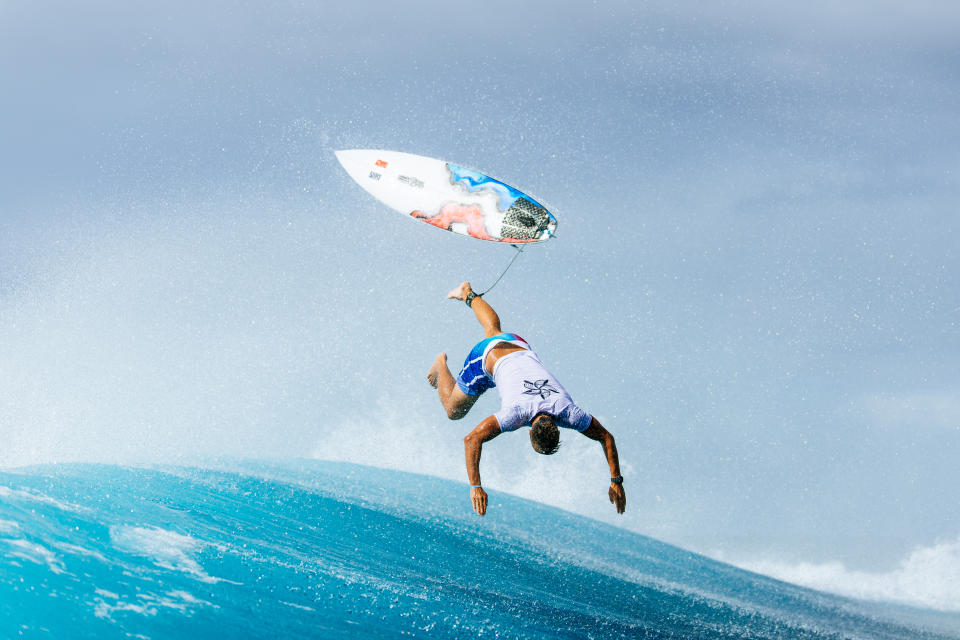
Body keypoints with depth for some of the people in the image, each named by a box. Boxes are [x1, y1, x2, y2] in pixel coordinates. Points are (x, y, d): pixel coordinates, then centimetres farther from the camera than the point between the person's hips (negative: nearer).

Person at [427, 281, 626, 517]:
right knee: (453, 411, 13)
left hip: (519, 347, 4)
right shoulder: (517, 413, -44)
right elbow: (472, 440, -47)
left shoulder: (569, 413, -35)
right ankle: (441, 365, 37)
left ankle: (468, 294, 60)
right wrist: (475, 487, -54)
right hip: (487, 356, -4)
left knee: (494, 330, 37)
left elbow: (607, 438, -24)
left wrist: (616, 481, -30)